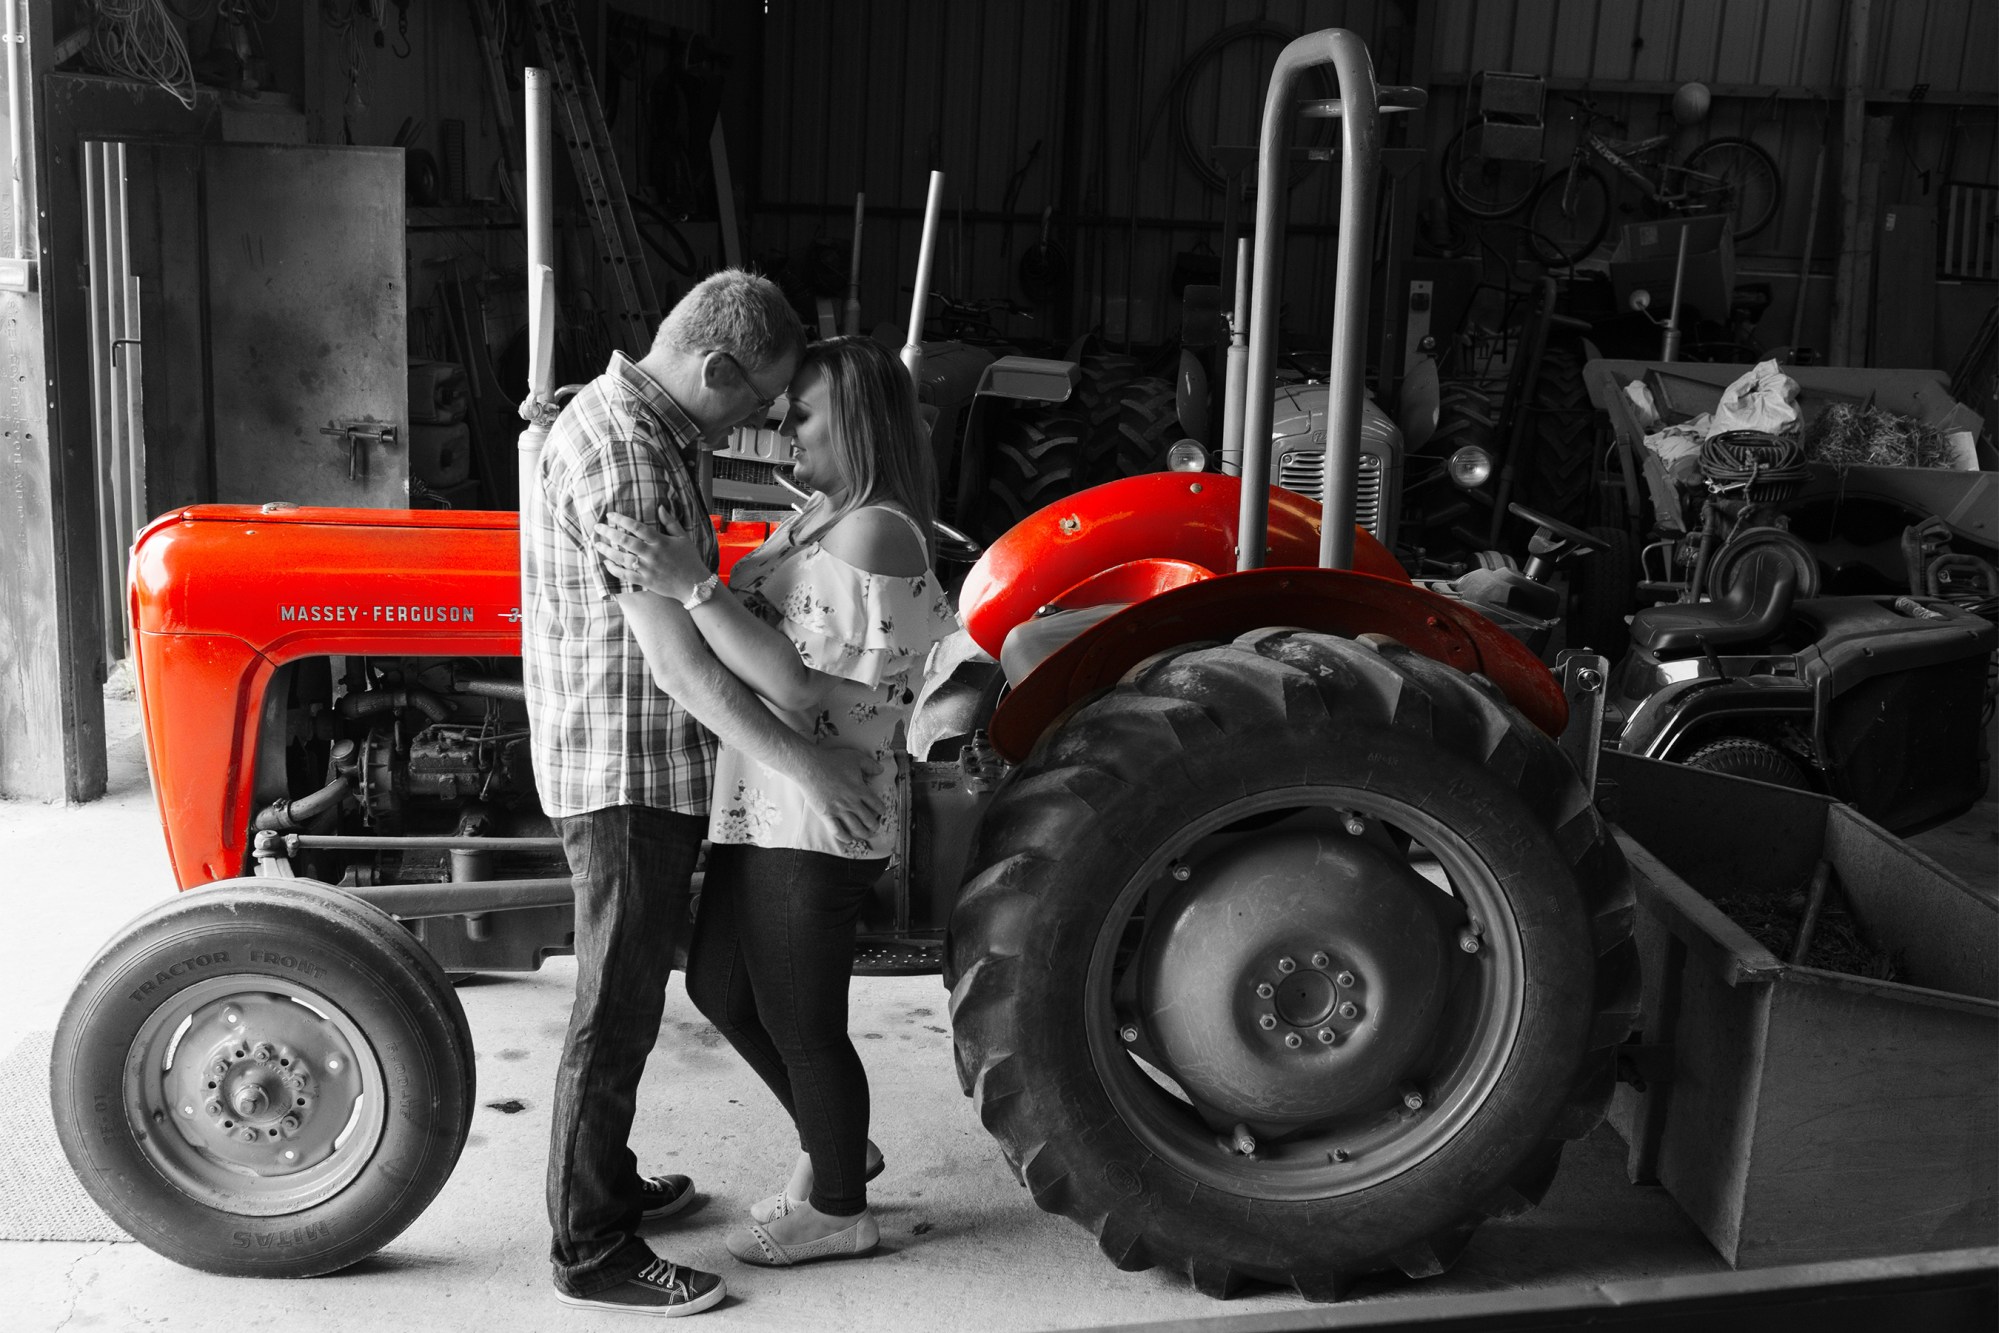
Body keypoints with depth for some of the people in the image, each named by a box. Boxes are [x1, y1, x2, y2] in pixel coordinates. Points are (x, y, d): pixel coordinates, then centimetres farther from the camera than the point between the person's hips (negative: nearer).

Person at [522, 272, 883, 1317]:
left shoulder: (617, 416, 11)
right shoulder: (624, 458, -22)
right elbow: (677, 659, -27)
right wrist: (805, 764, -26)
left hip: (638, 767, 10)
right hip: (627, 772, -10)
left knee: (628, 991, 20)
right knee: (618, 1007, -1)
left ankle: (607, 1182, 35)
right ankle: (592, 1251, 10)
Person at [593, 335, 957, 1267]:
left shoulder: (874, 535, -18)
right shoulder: (819, 518, 13)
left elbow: (795, 686, -24)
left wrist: (690, 587, -27)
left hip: (815, 820, -10)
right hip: (764, 806, 10)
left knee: (800, 1020, 4)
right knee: (719, 984, 21)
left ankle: (837, 1208, 26)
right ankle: (838, 1145, 38)